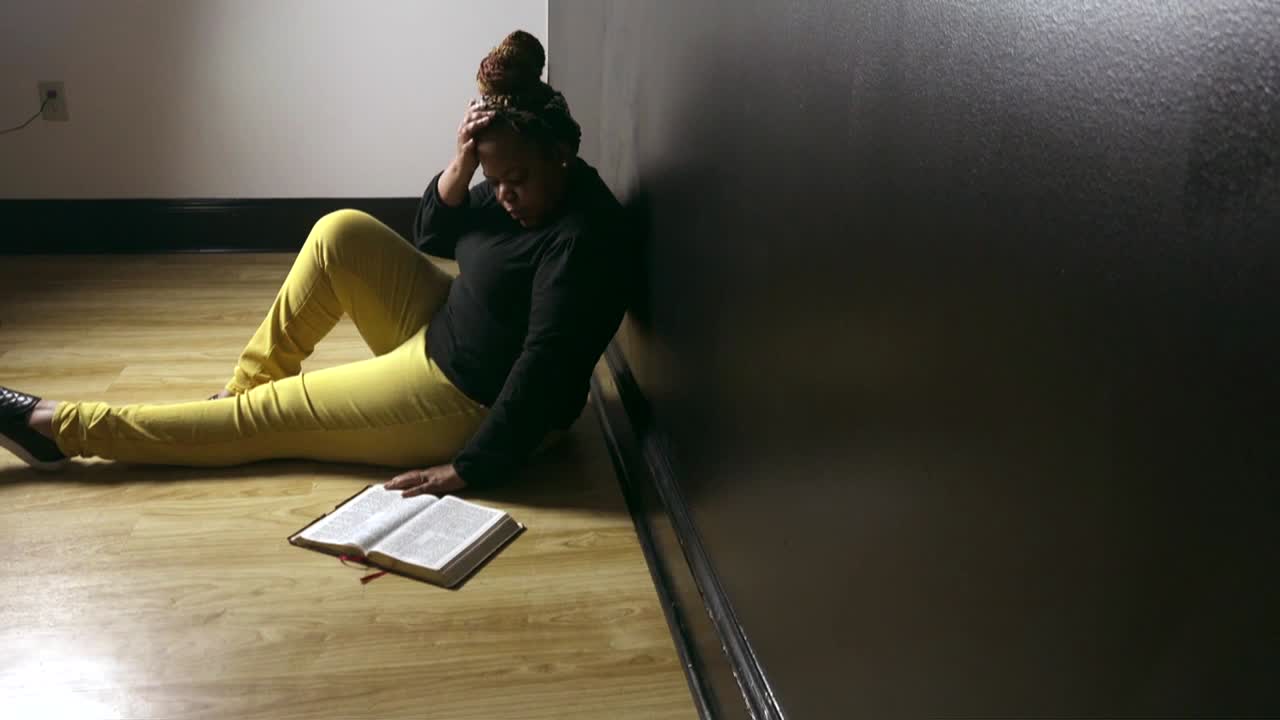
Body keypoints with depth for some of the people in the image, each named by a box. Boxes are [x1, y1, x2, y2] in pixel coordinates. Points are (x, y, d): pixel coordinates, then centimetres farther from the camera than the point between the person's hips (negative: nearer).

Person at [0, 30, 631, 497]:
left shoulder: (582, 237, -27)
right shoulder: (522, 187, 1)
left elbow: (545, 369, -30)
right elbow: (431, 234, 5)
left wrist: (472, 467, -28)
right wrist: (462, 164, -13)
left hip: (479, 407, -9)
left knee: (267, 415, -2)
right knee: (342, 232, 2)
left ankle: (58, 428, 12)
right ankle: (247, 381, 13)